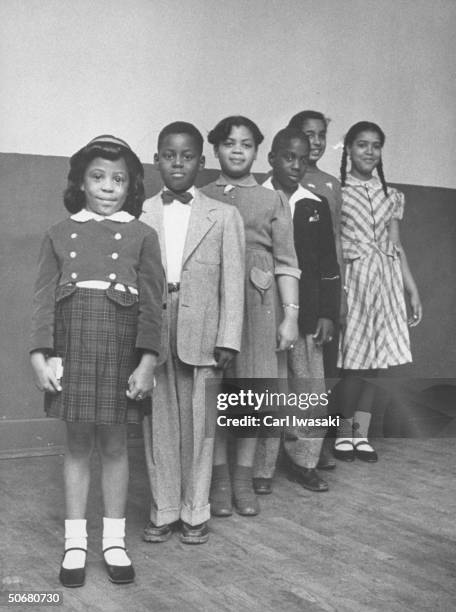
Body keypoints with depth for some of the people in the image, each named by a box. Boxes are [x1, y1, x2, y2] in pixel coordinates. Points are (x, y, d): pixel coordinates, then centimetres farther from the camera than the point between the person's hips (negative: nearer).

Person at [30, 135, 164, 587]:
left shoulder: (142, 235, 4)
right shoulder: (59, 234, 8)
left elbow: (152, 303, 0)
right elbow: (43, 298, 4)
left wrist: (147, 361, -8)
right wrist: (40, 354, -5)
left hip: (120, 346, -1)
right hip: (72, 344, 1)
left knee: (114, 444, 7)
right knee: (77, 443, 8)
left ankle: (114, 541, 22)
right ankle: (75, 543, 20)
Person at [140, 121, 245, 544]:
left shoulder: (224, 217, 4)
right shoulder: (141, 214, 5)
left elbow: (232, 283, 1)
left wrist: (228, 339, -5)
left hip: (201, 334, -1)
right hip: (151, 332, 1)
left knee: (198, 423, 7)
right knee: (158, 423, 8)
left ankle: (195, 512, 21)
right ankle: (163, 510, 22)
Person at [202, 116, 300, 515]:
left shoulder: (273, 201, 11)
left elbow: (286, 264, 6)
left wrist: (291, 314, -2)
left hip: (257, 303, 0)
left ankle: (245, 478, 13)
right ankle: (220, 478, 12)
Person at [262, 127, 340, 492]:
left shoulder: (317, 207, 10)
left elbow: (329, 266, 11)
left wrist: (328, 315, 5)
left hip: (307, 316, 3)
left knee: (314, 395, 3)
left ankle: (303, 462, 20)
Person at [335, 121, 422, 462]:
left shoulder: (391, 197, 14)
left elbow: (397, 247, 14)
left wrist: (413, 292, 10)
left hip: (386, 280, 4)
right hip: (352, 277, -4)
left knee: (376, 360, 3)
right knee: (356, 360, -5)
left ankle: (361, 433, 12)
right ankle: (345, 431, 12)